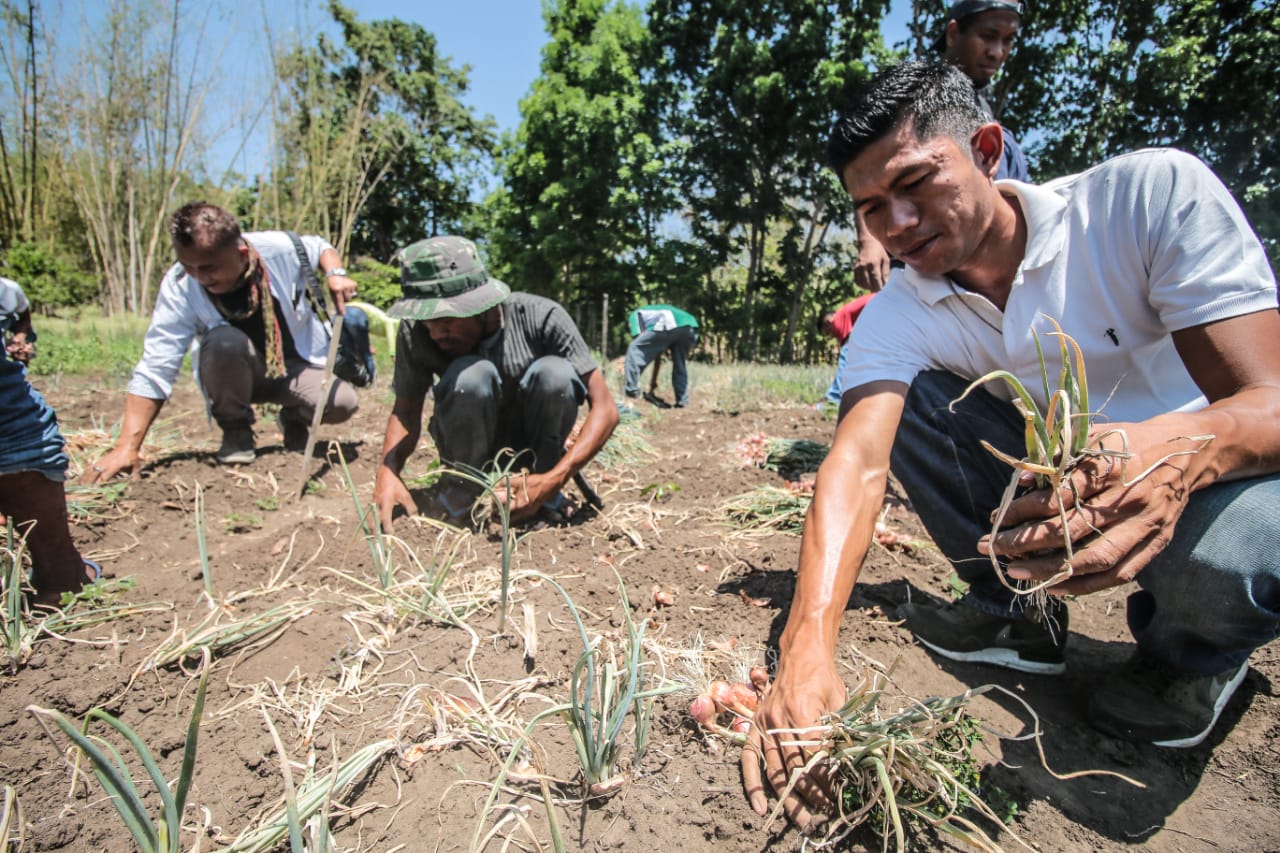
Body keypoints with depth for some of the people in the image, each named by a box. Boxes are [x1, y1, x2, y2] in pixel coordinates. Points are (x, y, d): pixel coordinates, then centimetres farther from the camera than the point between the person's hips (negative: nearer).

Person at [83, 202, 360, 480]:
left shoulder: (280, 249, -21)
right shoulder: (179, 287, -22)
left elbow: (321, 247, 5)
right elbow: (154, 371, -23)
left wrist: (335, 273, -19)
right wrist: (127, 447, -31)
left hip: (297, 365, 2)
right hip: (240, 378, -1)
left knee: (342, 403, -28)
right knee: (224, 341, -36)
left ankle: (294, 419, 11)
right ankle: (236, 430, -7)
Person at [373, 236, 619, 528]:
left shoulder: (541, 317, -26)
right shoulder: (415, 332, -21)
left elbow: (605, 408, -26)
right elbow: (405, 409, -8)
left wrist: (552, 481, -38)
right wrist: (387, 472, -28)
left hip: (535, 441, 0)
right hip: (469, 447, 0)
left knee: (555, 372, -32)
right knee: (471, 374, -33)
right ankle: (461, 488, -10)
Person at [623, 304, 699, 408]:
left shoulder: (636, 315, 28)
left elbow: (640, 344, 16)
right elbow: (658, 355, 43)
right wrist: (654, 381, 46)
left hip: (669, 325, -6)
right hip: (691, 327, 6)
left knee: (634, 349, 10)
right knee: (680, 364, 26)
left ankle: (631, 390, 8)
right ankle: (682, 401, 23)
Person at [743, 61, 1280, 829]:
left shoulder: (1155, 192, -20)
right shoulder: (897, 318, -14)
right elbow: (860, 462, -30)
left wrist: (1186, 446, -50)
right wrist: (808, 646, -45)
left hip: (1205, 475, -2)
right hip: (1050, 475, 3)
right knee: (904, 396, -19)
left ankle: (1196, 654, 1)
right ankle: (1015, 610, -1)